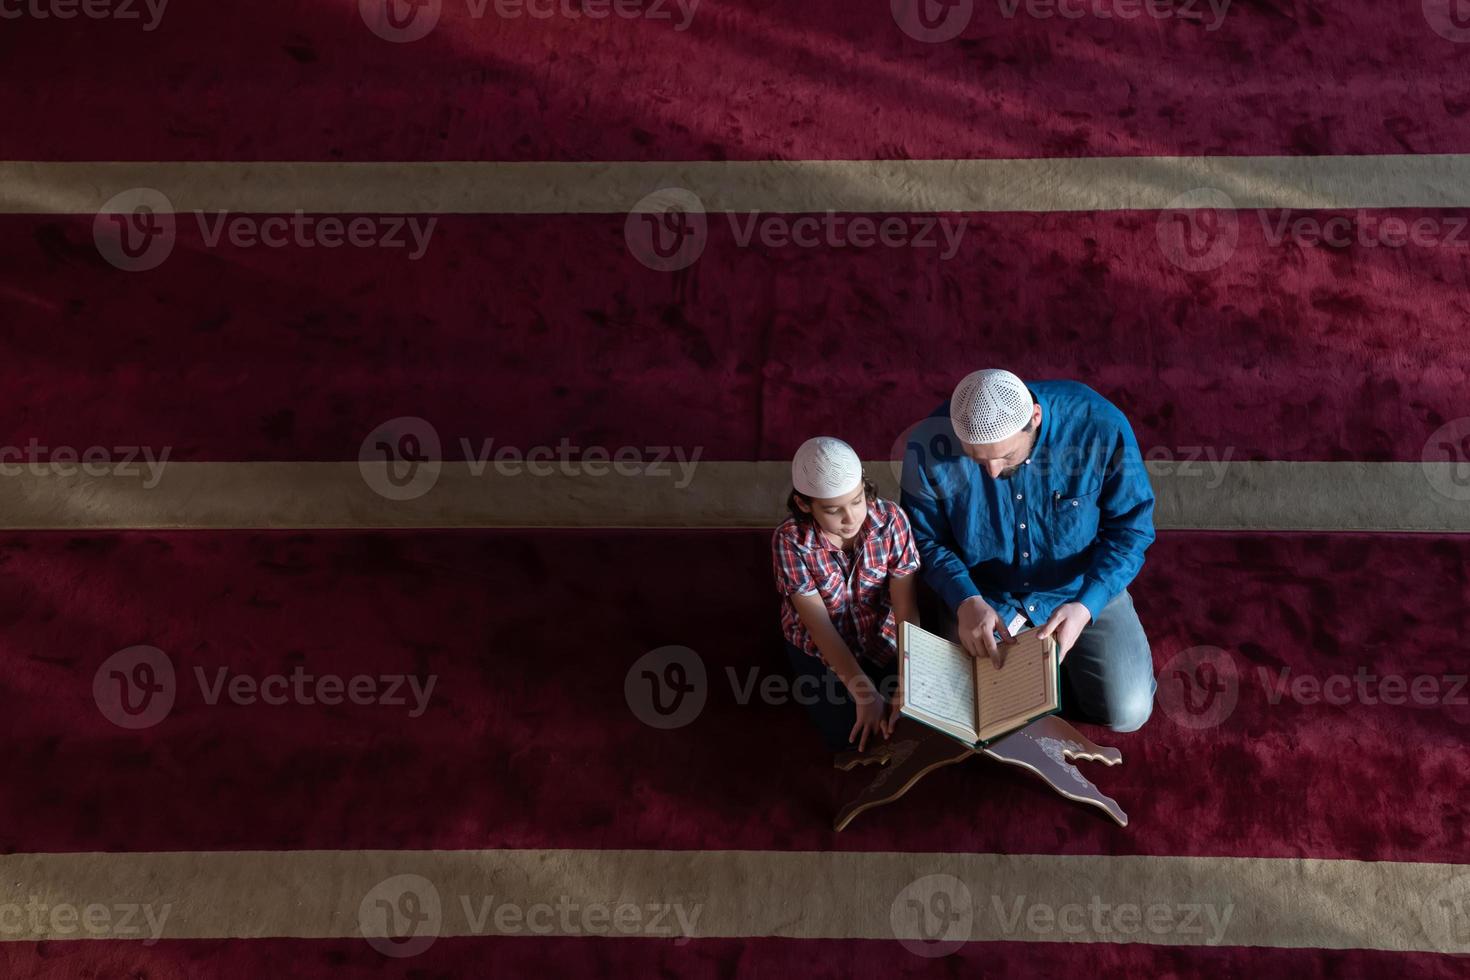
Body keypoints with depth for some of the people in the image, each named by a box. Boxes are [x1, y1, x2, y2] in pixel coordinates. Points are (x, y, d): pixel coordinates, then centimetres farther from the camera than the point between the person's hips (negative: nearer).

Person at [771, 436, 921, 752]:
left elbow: (907, 608, -22)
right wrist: (863, 691, -30)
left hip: (884, 639, 2)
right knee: (848, 737, -7)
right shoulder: (790, 541, -27)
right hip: (821, 649, -1)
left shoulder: (891, 519, -24)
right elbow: (820, 625, -23)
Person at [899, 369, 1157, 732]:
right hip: (983, 594, 1)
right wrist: (966, 601, -27)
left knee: (1127, 712, -7)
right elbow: (927, 539, -10)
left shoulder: (1099, 424, -27)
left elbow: (1131, 528, -15)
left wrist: (1085, 604, -29)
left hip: (1084, 588, 0)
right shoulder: (931, 443, -26)